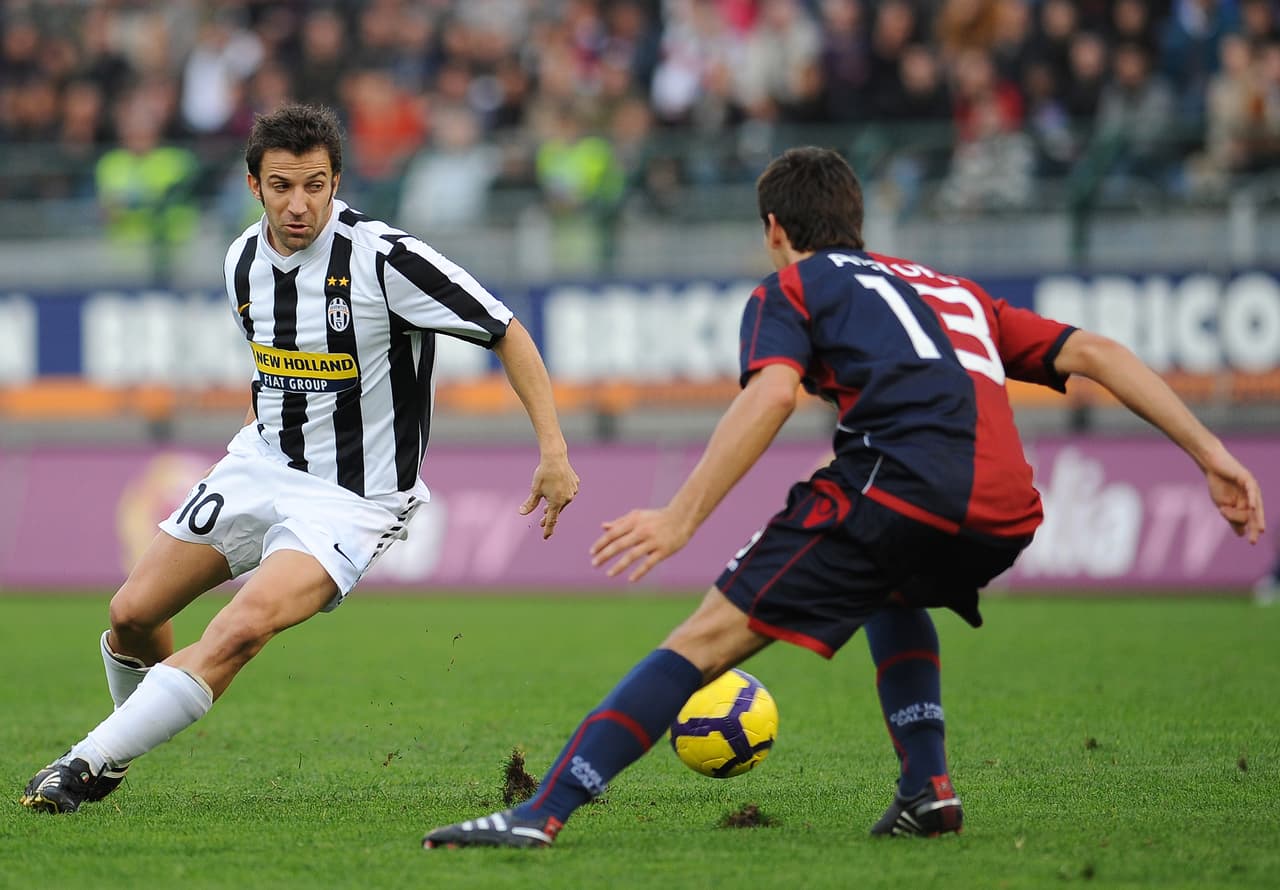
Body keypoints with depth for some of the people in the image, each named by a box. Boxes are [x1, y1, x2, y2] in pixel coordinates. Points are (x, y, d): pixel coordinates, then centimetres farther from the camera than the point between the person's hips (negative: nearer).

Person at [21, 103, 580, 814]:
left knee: (243, 627, -29)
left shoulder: (384, 259, -20)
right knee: (132, 614, 4)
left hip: (351, 497, -7)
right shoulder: (244, 261, 1)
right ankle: (121, 751, 34)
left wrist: (553, 449, -19)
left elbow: (507, 333, -15)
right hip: (261, 464, 7)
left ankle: (87, 762, -23)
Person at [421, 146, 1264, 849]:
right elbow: (1095, 353, 27)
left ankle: (543, 814, -16)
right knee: (895, 593, 39)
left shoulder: (790, 289, 19)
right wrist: (1212, 454, 23)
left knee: (709, 638, -6)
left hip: (901, 482, -6)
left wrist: (680, 519, -9)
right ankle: (927, 786, 24)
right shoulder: (953, 290, 36)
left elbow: (771, 394, -3)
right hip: (1007, 512, 6)